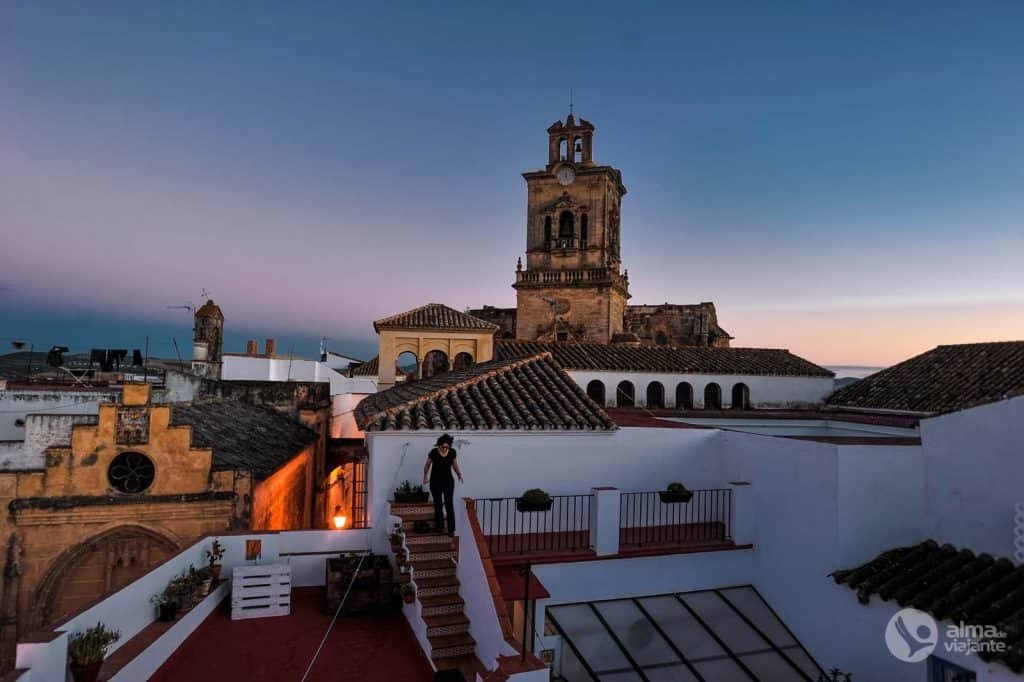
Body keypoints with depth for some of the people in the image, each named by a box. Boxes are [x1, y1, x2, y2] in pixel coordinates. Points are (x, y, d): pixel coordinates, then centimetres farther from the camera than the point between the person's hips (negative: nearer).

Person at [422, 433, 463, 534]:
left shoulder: (452, 452, -9)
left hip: (448, 480, 1)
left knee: (449, 503, -6)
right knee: (438, 503, 5)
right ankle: (439, 526, 21)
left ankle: (451, 529, -3)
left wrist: (459, 474, -6)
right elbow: (427, 465, -1)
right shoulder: (434, 452, -16)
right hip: (436, 481, -1)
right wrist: (425, 477, -4)